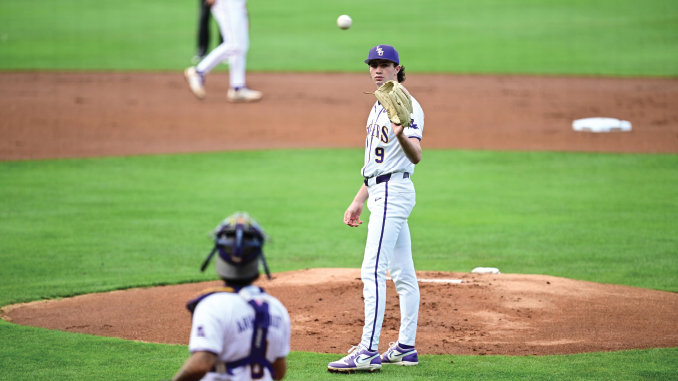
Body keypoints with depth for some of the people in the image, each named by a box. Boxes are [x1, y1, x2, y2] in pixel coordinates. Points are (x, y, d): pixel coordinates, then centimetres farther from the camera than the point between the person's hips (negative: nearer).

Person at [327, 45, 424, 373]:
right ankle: (405, 348, 16)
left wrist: (401, 135, -47)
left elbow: (416, 156, -26)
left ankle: (368, 351, -20)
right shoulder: (379, 107, 18)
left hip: (393, 192, -10)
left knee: (372, 271, -16)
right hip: (381, 193, 10)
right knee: (402, 273, 12)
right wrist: (359, 200, 25)